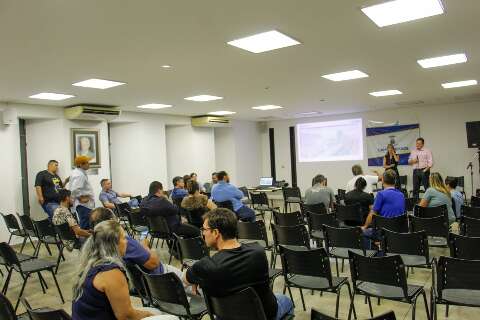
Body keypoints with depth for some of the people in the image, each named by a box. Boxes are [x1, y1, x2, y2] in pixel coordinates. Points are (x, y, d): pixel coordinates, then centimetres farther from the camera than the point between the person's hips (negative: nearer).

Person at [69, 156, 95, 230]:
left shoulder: (76, 172, 13)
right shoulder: (80, 175, -19)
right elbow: (75, 189, -30)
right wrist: (81, 198, -17)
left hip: (85, 204, 11)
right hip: (84, 204, -11)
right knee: (85, 226, -8)